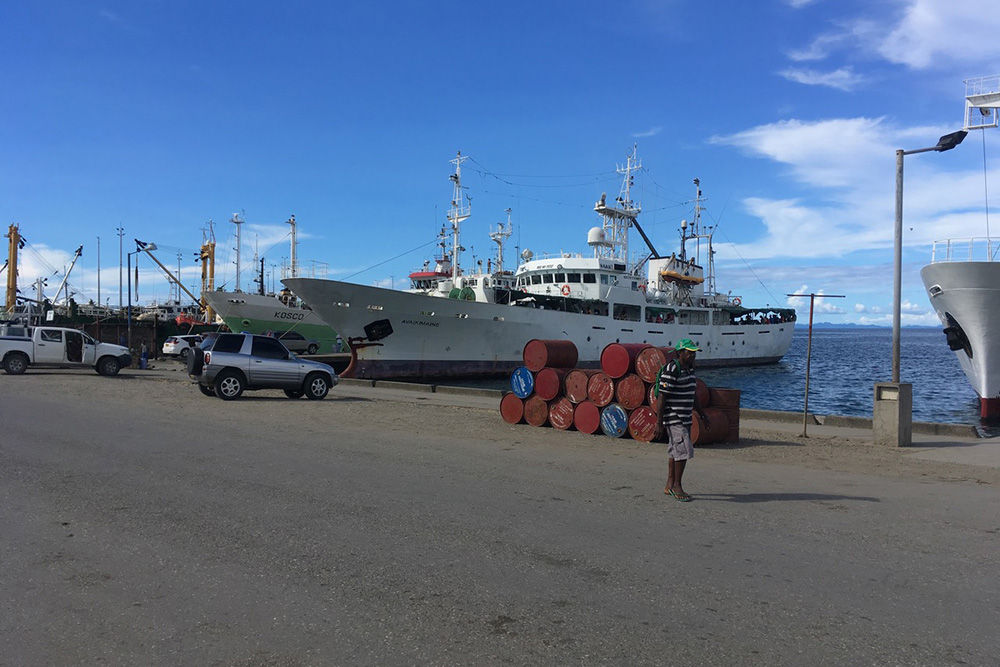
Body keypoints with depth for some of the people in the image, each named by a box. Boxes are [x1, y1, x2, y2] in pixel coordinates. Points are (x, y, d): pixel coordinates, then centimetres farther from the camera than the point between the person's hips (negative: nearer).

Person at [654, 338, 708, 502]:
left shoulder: (689, 369, 11)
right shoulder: (671, 370, -18)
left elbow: (693, 395, 20)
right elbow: (661, 397, -19)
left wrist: (703, 415, 19)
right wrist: (659, 423, -21)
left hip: (685, 417, 9)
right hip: (673, 418, -9)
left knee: (675, 451, 12)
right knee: (684, 450, -10)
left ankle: (669, 486, 20)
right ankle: (677, 486, 1)